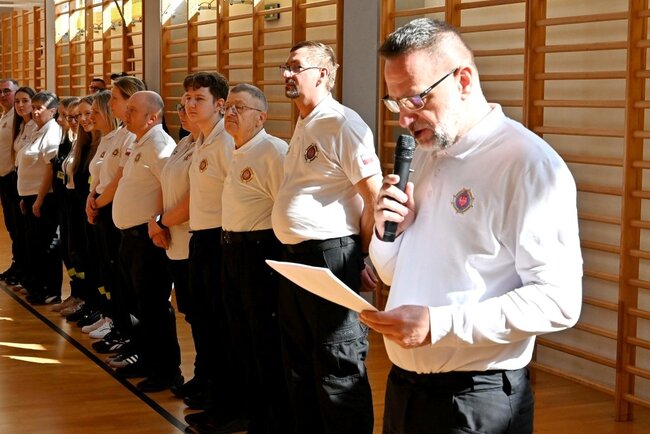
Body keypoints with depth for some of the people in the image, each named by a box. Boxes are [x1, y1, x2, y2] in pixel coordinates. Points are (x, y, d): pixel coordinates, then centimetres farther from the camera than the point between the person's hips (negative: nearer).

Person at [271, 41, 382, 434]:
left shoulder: (342, 124, -14)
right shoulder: (304, 126, 15)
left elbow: (375, 196, -16)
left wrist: (363, 258, -9)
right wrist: (291, 254, 17)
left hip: (329, 257, -10)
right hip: (294, 256, 10)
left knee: (338, 369, -2)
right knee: (299, 358, 18)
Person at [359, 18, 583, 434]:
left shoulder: (528, 163, -15)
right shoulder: (423, 155, 11)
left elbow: (558, 300, -21)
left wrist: (438, 324, -25)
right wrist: (387, 232, -4)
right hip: (403, 384, 7)